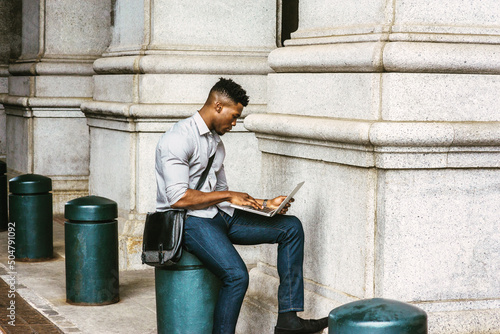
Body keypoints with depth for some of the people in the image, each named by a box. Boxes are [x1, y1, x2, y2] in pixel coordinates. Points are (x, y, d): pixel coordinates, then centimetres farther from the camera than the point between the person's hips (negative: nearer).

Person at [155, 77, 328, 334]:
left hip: (218, 216, 9)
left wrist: (263, 204, 10)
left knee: (291, 227, -1)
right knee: (237, 275, -32)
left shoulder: (215, 142, 18)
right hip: (188, 221, -9)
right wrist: (227, 196, -13)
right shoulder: (178, 139, -12)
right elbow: (178, 198, -21)